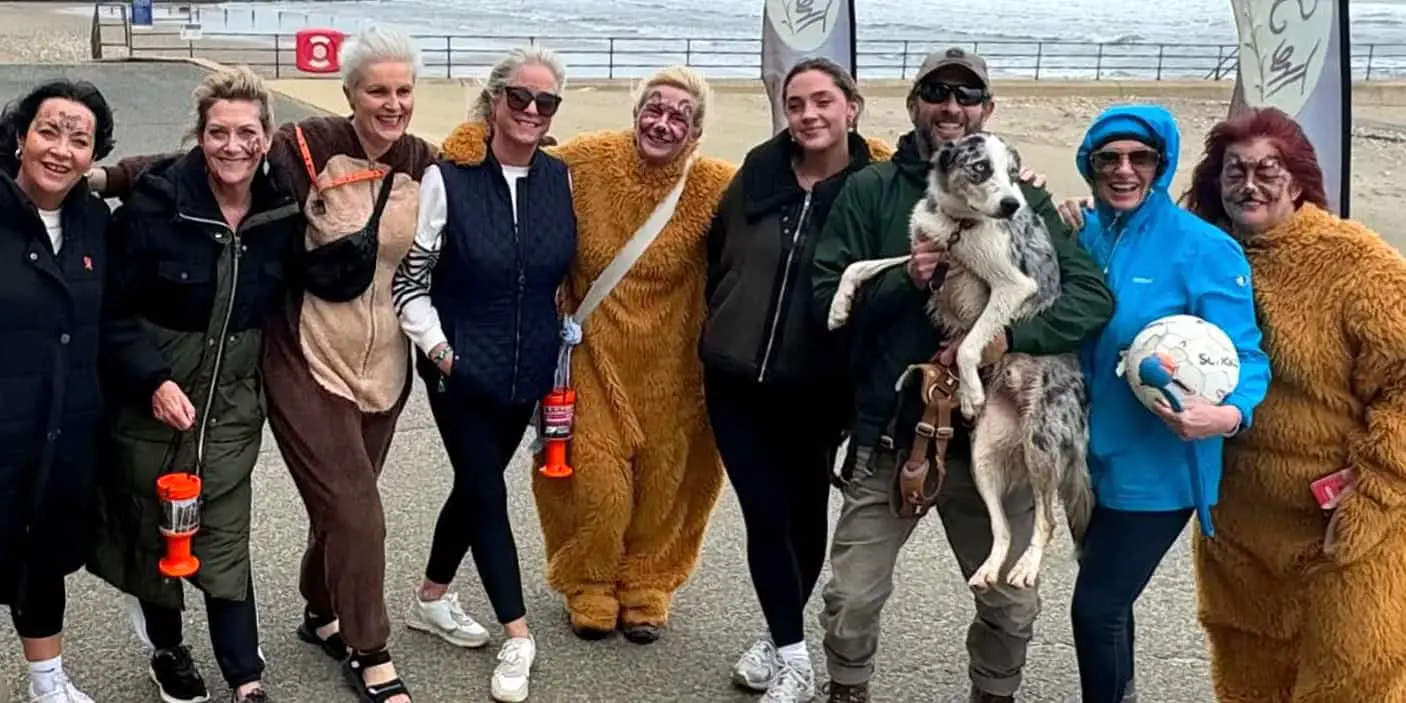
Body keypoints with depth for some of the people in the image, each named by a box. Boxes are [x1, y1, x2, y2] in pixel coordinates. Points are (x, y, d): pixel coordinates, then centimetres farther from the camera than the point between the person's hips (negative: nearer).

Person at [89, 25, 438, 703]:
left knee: (343, 505, 16)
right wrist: (108, 176, -22)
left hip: (385, 363, 5)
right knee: (354, 512, -4)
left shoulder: (423, 163, 0)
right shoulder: (308, 147, -13)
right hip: (309, 363, -4)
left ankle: (323, 615, 40)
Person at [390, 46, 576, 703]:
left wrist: (563, 335, 10)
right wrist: (436, 345, -14)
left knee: (477, 483, 17)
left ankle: (432, 598, 37)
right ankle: (518, 637, 9)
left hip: (526, 368, 5)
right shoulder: (447, 177, -13)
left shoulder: (560, 178, 0)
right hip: (461, 367, -5)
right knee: (487, 490, -1)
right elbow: (408, 277, -9)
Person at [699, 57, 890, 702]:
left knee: (805, 514, 13)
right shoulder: (759, 172, -1)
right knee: (765, 514, 0)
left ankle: (782, 641, 33)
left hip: (815, 388, -1)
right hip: (735, 380, 2)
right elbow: (717, 253, 12)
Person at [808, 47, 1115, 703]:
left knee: (1012, 607, 13)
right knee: (851, 601, 5)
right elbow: (826, 297, -5)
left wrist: (1011, 336, -20)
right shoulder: (870, 191, 0)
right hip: (889, 435, -1)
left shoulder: (1023, 198, 2)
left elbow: (1093, 297, -6)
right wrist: (903, 279, -21)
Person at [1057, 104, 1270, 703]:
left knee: (1096, 607, -2)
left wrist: (1228, 415, -35)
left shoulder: (1202, 248, -15)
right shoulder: (1082, 237, 2)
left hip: (1155, 465, -6)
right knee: (1106, 596, 21)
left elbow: (1241, 355, -16)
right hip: (1090, 453, 6)